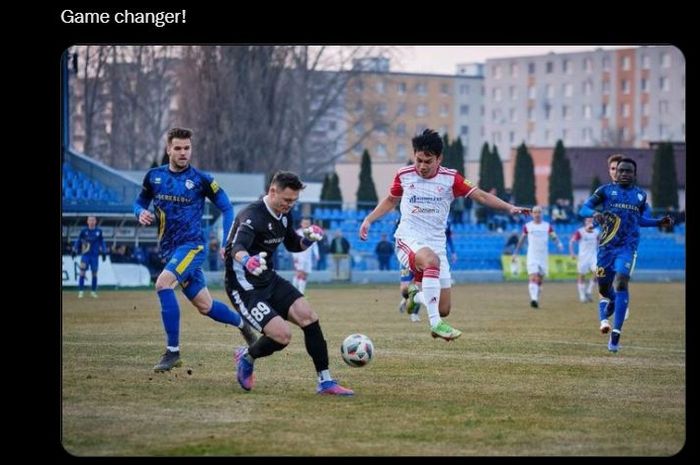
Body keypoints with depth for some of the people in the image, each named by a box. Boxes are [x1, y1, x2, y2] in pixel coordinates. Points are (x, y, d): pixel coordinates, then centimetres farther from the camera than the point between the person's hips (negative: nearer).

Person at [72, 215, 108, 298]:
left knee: (94, 273, 4)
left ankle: (93, 291, 14)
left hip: (95, 255, 1)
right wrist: (74, 251, 0)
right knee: (82, 272, -7)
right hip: (85, 255, -1)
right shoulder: (84, 231, 2)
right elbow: (78, 241, 5)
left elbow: (102, 242, 9)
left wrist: (104, 253, 5)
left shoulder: (99, 231, 4)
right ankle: (81, 291, -4)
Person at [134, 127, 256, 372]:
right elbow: (140, 202, 18)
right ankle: (241, 322, 40)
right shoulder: (154, 176, 4)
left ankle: (173, 351, -22)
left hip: (192, 245, -5)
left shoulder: (201, 179, -6)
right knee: (205, 306, 10)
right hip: (169, 249, 5)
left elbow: (226, 207, 2)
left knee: (163, 283, -28)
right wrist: (141, 213, -7)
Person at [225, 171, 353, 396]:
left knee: (308, 317, -9)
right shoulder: (253, 216, -23)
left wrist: (308, 239, -4)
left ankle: (325, 382, -1)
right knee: (282, 335, -20)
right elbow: (237, 247, -41)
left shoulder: (284, 215, 4)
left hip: (268, 279, 8)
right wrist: (247, 261, -64)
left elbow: (293, 245, 19)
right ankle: (247, 358, 12)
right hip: (245, 287, -8)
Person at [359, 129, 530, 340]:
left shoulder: (450, 178, -2)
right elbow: (390, 200, 19)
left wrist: (509, 207, -16)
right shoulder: (404, 176, 1)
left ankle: (417, 295, 37)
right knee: (432, 261, -40)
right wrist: (369, 219, 10)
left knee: (444, 309, 0)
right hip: (409, 239, -2)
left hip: (436, 243, 3)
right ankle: (435, 323, -39)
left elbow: (480, 195, -4)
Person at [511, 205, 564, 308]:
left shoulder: (547, 226, 6)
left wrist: (559, 244, -17)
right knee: (533, 278, -17)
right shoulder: (527, 226, 6)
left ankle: (537, 299, 20)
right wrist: (515, 253, 16)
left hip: (543, 257, 2)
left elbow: (554, 237, 4)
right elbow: (521, 240, 15)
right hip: (532, 257, -2)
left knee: (540, 280, 7)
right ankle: (533, 299, -28)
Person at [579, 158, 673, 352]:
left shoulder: (640, 195, 11)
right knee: (604, 288, 6)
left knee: (621, 283, -19)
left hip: (627, 247, 0)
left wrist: (660, 222, 6)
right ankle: (604, 316, 45)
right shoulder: (606, 190, 2)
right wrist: (595, 213, -23)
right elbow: (584, 209, -2)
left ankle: (616, 333, -20)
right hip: (607, 246, 0)